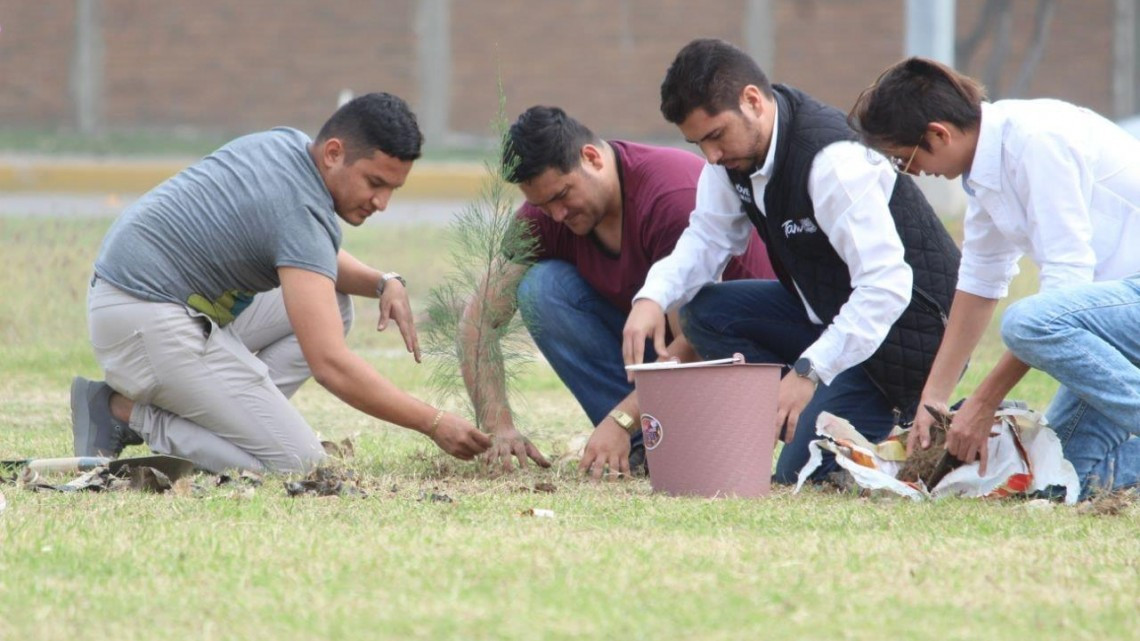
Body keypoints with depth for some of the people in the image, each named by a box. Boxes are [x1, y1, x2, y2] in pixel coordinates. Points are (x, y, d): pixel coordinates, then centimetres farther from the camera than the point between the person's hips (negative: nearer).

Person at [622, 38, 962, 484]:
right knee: (704, 313, -2)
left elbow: (887, 285, -33)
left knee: (802, 470, -17)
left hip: (904, 328, -9)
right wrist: (653, 298, -15)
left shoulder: (831, 159, -29)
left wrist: (808, 371, -37)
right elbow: (708, 236, 6)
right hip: (832, 312, 9)